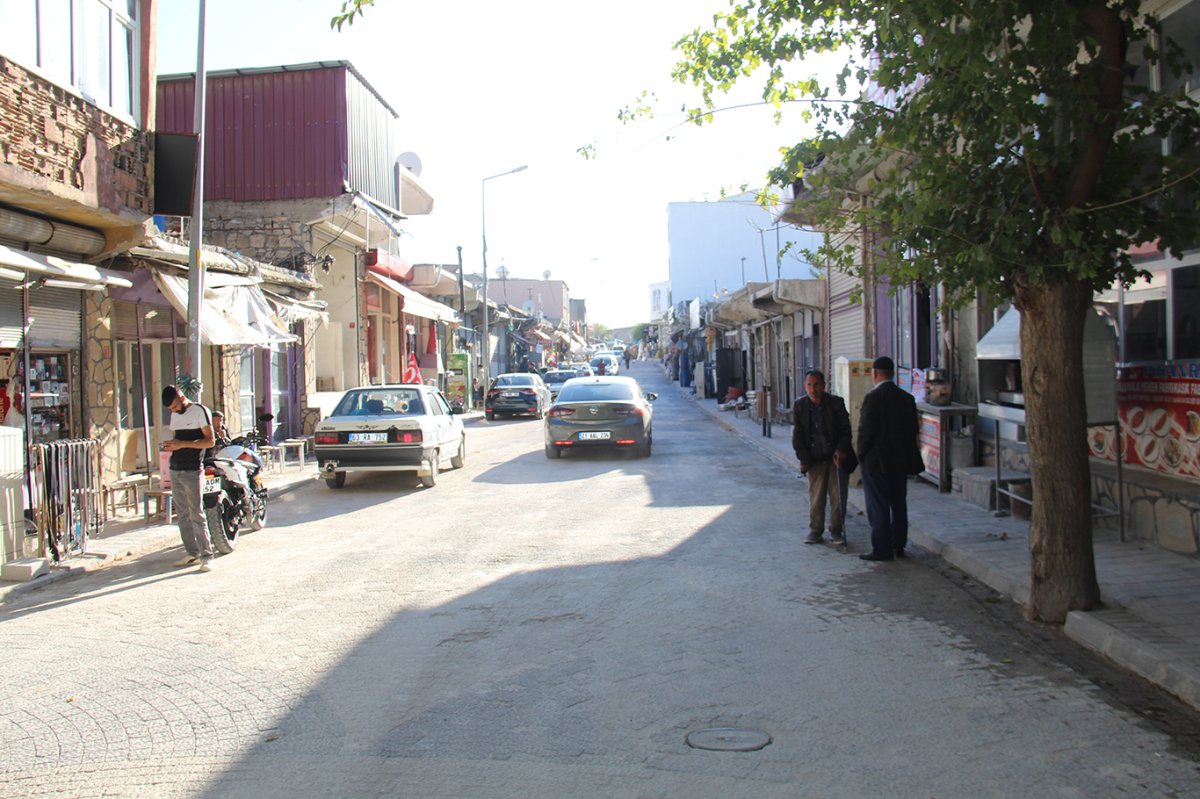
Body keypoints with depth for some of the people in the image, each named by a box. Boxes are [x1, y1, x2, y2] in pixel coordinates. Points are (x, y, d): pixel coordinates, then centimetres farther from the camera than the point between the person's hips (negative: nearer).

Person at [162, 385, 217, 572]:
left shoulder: (200, 411, -5)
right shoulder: (175, 416, 18)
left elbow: (210, 441, -11)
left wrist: (183, 444, -19)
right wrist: (170, 446, 4)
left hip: (192, 471, -8)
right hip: (175, 470, 8)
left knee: (196, 514, -10)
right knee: (182, 515, 8)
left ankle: (207, 556, -7)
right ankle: (192, 553, 14)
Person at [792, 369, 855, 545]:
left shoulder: (836, 403, -6)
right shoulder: (799, 406, -2)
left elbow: (845, 430, -3)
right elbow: (797, 436, -1)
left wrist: (841, 450, -16)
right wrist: (804, 459, -7)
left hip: (836, 457, -1)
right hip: (815, 460, 1)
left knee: (838, 496, 2)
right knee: (816, 497, 3)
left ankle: (836, 530, 15)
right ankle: (815, 531, 14)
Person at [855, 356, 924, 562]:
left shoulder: (873, 397, -15)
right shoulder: (907, 398, 5)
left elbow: (866, 430, -16)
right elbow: (913, 429, 8)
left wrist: (861, 454, -4)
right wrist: (905, 453, 15)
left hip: (877, 460, -7)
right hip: (901, 460, 7)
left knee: (878, 506, -1)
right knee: (899, 504, 14)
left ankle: (882, 549, 1)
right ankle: (898, 546, 20)